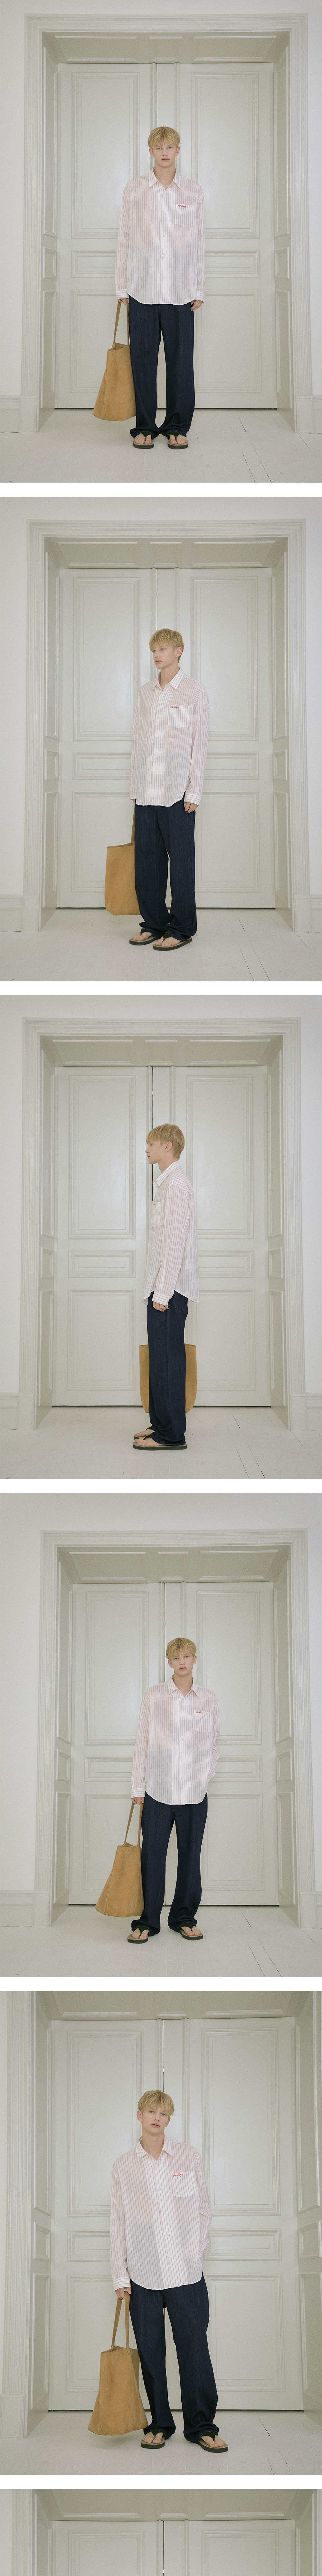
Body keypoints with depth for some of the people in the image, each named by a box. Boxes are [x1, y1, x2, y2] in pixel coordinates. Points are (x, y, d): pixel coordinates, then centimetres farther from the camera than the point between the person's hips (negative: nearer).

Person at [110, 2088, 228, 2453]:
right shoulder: (123, 2166, 4)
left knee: (194, 2348, -3)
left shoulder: (189, 2157, 4)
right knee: (150, 2351, 4)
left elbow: (204, 2211, 10)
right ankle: (160, 2425, 16)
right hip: (143, 2275, 0)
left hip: (187, 2273, 0)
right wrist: (120, 2276, 0)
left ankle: (201, 2426, 7)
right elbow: (118, 2224, 4)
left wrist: (194, 2254, 3)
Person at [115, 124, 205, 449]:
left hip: (180, 289, 0)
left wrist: (199, 289, 3)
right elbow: (124, 238, 7)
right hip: (143, 288, 0)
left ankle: (177, 426, 8)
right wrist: (122, 286, 3)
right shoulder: (134, 189, 6)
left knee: (180, 356, 0)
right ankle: (145, 426, 8)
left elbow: (198, 241, 8)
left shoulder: (193, 191, 7)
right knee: (143, 356, 0)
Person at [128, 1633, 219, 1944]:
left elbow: (213, 1744, 16)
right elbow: (143, 1741, 5)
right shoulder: (154, 1695, 4)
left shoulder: (208, 1699, 9)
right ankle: (147, 1921, 4)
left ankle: (184, 1918, 15)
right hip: (158, 1788, -2)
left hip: (195, 1791, 2)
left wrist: (206, 1775, 1)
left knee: (190, 1855, 5)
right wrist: (138, 1786, 1)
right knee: (152, 1855, -3)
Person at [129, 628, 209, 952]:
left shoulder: (194, 691, -1)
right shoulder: (146, 692, 13)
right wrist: (135, 787, 12)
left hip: (177, 791, -5)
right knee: (146, 858, 6)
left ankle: (182, 928, 3)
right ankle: (154, 923, 15)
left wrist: (194, 792, -9)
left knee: (180, 858, -2)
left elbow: (198, 743, -4)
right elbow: (137, 739, 16)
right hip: (147, 791, 5)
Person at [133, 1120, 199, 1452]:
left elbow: (175, 1241, -19)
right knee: (161, 1359, 14)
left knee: (167, 1360, -8)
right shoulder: (168, 1183, 19)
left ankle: (171, 1434, -6)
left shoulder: (176, 1185, -13)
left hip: (169, 1290, -10)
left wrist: (163, 1291, -21)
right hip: (162, 1289, 10)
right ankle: (161, 1424, 20)